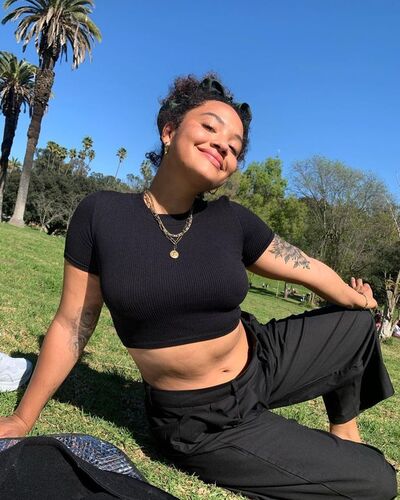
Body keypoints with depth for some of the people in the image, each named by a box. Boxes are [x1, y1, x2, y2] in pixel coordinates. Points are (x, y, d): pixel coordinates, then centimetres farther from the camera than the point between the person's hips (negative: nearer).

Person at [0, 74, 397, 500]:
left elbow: (309, 269, 4)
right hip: (201, 424, -4)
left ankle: (344, 431, 40)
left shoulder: (232, 221, -8)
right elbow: (72, 325, -8)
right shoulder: (101, 213, -15)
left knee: (359, 323, 18)